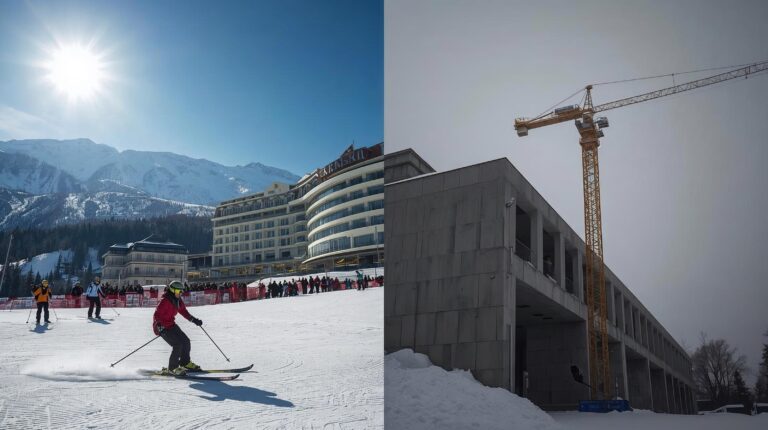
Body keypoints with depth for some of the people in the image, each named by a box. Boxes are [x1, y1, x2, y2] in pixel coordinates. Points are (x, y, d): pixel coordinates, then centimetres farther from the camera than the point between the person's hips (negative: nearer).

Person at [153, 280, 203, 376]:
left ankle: (185, 363, 28)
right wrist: (159, 327, -37)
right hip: (162, 327, -9)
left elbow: (183, 311, 17)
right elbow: (157, 315, -24)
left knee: (186, 341, 9)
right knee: (178, 345, -17)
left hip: (171, 325, 9)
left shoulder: (178, 301, 5)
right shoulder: (165, 301, -21)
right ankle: (172, 368, -6)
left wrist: (194, 320, 12)